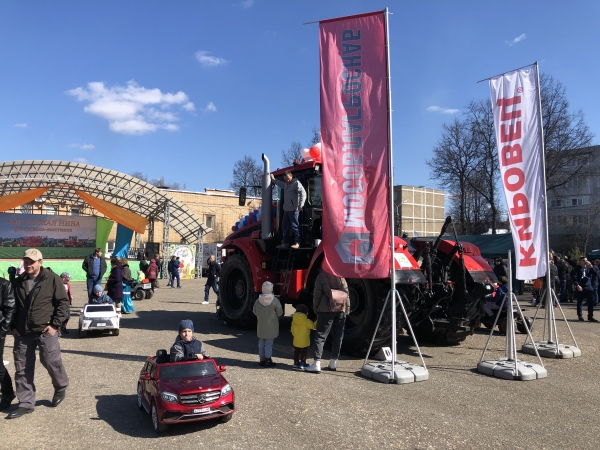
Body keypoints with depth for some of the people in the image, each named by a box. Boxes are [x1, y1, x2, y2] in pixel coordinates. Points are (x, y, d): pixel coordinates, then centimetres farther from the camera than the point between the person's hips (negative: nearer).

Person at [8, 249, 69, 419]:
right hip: (22, 332, 5)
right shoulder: (18, 282, 8)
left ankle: (61, 387, 23)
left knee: (50, 361, -5)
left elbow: (63, 302, -7)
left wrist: (55, 325, -12)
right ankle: (26, 403, 19)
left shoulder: (52, 279, -7)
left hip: (45, 330, -5)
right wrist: (14, 326, 7)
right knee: (22, 368, 7)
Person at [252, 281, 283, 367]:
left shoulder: (258, 300, -4)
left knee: (261, 343, 13)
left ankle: (262, 360, 20)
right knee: (269, 343, 3)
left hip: (261, 327, 4)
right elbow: (280, 313, -9)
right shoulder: (275, 301, -15)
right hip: (271, 327, -4)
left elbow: (254, 312, 7)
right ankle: (268, 361, 6)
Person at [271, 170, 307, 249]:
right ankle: (285, 243, 20)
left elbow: (303, 193, -19)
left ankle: (297, 242, -3)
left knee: (294, 225, -7)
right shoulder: (286, 184, 20)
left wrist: (300, 205, -27)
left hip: (294, 209, -10)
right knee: (285, 226, 12)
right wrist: (273, 179, 49)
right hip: (286, 209, 10)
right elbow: (281, 184, 45)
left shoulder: (296, 183, -9)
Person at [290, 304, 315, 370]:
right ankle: (302, 364, 9)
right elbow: (313, 326, -12)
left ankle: (296, 363, 24)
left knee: (296, 352, 17)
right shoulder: (307, 321, -20)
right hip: (304, 342, -5)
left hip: (296, 341, 5)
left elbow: (292, 331, 5)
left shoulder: (293, 321, -3)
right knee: (303, 352, 7)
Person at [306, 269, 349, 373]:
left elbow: (317, 295, -1)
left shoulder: (321, 276, 2)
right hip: (341, 310, 4)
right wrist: (347, 308, 14)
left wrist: (315, 309, 8)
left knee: (320, 336, -3)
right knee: (337, 337, 12)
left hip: (326, 310, -4)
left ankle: (317, 363, -11)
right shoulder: (341, 277, 13)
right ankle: (333, 362, 16)